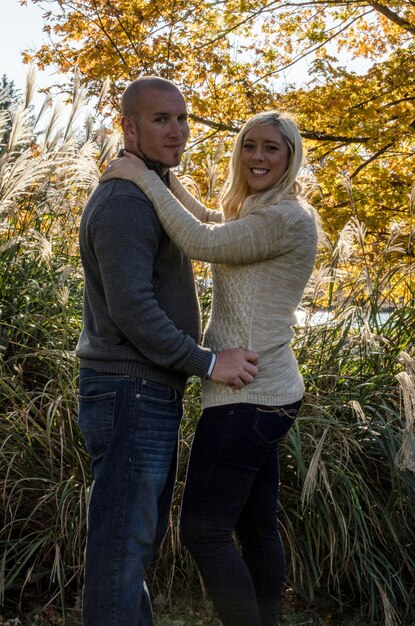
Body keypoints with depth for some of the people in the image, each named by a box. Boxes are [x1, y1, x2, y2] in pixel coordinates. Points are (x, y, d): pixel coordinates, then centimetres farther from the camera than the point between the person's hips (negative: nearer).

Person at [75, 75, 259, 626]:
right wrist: (209, 362, -17)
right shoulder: (125, 202, -15)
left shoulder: (149, 197, 19)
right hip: (130, 395, -10)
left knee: (139, 540, 17)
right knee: (122, 545, -6)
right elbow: (130, 308, -23)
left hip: (149, 398, 11)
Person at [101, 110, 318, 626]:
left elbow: (201, 243, -21)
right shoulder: (261, 215, 16)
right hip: (263, 395, 10)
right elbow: (214, 226, 33)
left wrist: (144, 178, -12)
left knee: (203, 531, -6)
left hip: (247, 399, -10)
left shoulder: (288, 219, -15)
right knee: (256, 528, 14)